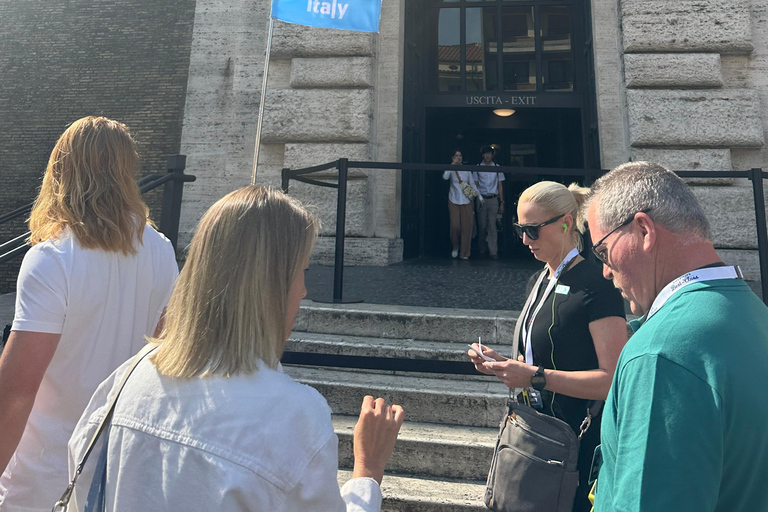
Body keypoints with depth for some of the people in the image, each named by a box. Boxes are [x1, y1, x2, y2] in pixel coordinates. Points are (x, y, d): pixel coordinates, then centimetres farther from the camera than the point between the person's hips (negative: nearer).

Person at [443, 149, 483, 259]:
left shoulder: (467, 169, 10)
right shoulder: (450, 169, 4)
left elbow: (472, 184, 14)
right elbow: (445, 177, -17)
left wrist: (479, 196, 10)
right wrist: (452, 165, -14)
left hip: (466, 201, 2)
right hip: (454, 201, -2)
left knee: (467, 227, -2)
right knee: (455, 226, -12)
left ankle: (464, 253, 6)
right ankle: (455, 247, 15)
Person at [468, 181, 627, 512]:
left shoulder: (596, 286, -16)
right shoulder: (538, 281, 9)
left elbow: (613, 380, -21)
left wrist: (535, 376, -25)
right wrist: (502, 364, 1)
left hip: (579, 443, -7)